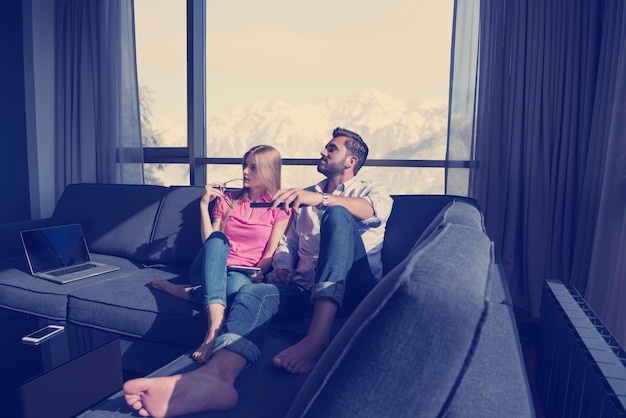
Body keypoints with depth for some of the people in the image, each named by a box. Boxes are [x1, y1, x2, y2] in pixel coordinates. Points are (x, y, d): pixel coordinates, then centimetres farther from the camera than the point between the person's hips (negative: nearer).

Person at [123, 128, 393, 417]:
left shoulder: (370, 190, 14)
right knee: (253, 292, -25)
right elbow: (288, 243, 22)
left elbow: (376, 210, -12)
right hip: (304, 288, 4)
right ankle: (215, 375, -54)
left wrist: (320, 200, -28)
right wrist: (283, 267, -2)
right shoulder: (304, 196, 27)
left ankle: (317, 337, -42)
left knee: (337, 215, -27)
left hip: (352, 289, -3)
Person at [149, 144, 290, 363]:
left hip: (244, 275, -2)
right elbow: (209, 241, 6)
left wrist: (258, 273, -19)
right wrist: (204, 204, 1)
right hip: (210, 270, 3)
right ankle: (215, 325, -50)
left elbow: (271, 253, -2)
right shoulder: (227, 199, 16)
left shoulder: (279, 208, 7)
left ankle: (179, 290, -19)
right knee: (217, 238, -35)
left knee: (238, 284, -42)